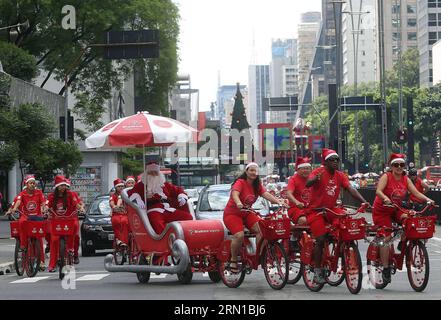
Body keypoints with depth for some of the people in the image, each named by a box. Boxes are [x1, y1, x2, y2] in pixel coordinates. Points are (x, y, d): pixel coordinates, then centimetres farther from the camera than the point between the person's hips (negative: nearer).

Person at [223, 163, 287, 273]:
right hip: (232, 213, -6)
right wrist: (238, 203, -57)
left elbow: (266, 194, -11)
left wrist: (278, 201, -31)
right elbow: (235, 193, -34)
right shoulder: (240, 182, -15)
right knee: (239, 235, -29)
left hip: (246, 213, 6)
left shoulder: (257, 185, 4)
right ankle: (233, 260, -9)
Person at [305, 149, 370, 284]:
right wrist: (316, 178, -54)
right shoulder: (319, 172, -12)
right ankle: (317, 271, -2)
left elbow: (351, 189, -8)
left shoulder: (340, 176, 3)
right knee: (321, 239, -13)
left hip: (331, 209, 5)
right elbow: (308, 184, -30)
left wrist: (364, 201, -23)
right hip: (316, 210, -5)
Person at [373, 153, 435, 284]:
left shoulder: (406, 179, -1)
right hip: (381, 211, -4)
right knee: (386, 238, -13)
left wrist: (427, 199, -26)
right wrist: (385, 198, -50)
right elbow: (378, 191, -29)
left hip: (396, 210, 5)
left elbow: (416, 192, -8)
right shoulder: (386, 177, -14)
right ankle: (385, 269, -7)